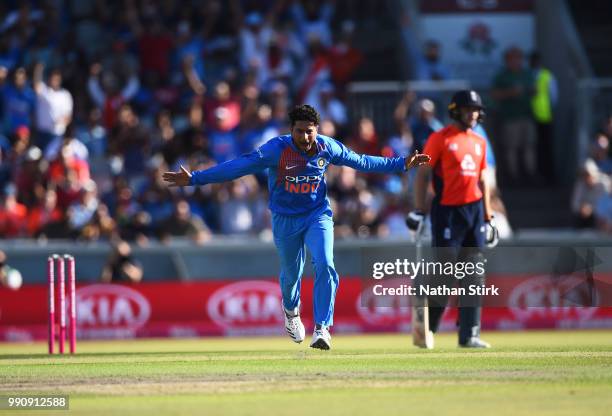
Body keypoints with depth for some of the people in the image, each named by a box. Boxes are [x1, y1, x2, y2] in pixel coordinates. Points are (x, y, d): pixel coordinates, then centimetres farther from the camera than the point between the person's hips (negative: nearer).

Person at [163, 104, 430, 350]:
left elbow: (360, 161, 6)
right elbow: (238, 167, -23)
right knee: (291, 273, 13)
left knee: (325, 266, -20)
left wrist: (401, 165, 10)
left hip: (318, 216, 1)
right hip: (285, 220, -1)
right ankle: (291, 312, 48)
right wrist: (195, 179, -29)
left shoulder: (327, 147, -10)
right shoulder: (276, 149, -20)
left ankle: (322, 328, -15)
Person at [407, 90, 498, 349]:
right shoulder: (440, 139, -2)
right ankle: (425, 327, 8)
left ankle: (469, 335, 5)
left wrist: (488, 217, 17)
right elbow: (422, 174, -5)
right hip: (447, 210, -6)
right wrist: (418, 211, -13)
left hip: (475, 209, 6)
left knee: (474, 277, 3)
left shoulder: (479, 142, 16)